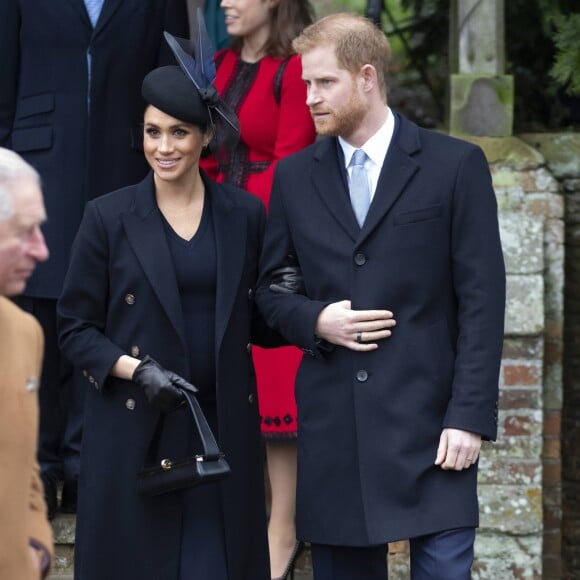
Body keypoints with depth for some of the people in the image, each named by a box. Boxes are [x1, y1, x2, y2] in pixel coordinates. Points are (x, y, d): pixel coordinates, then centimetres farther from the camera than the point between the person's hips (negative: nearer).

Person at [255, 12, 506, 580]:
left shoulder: (455, 165, 0)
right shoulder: (294, 176, 11)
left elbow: (482, 300, -3)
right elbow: (267, 288, 16)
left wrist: (470, 416, -10)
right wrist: (313, 320, -6)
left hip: (428, 421, -3)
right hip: (331, 422, 3)